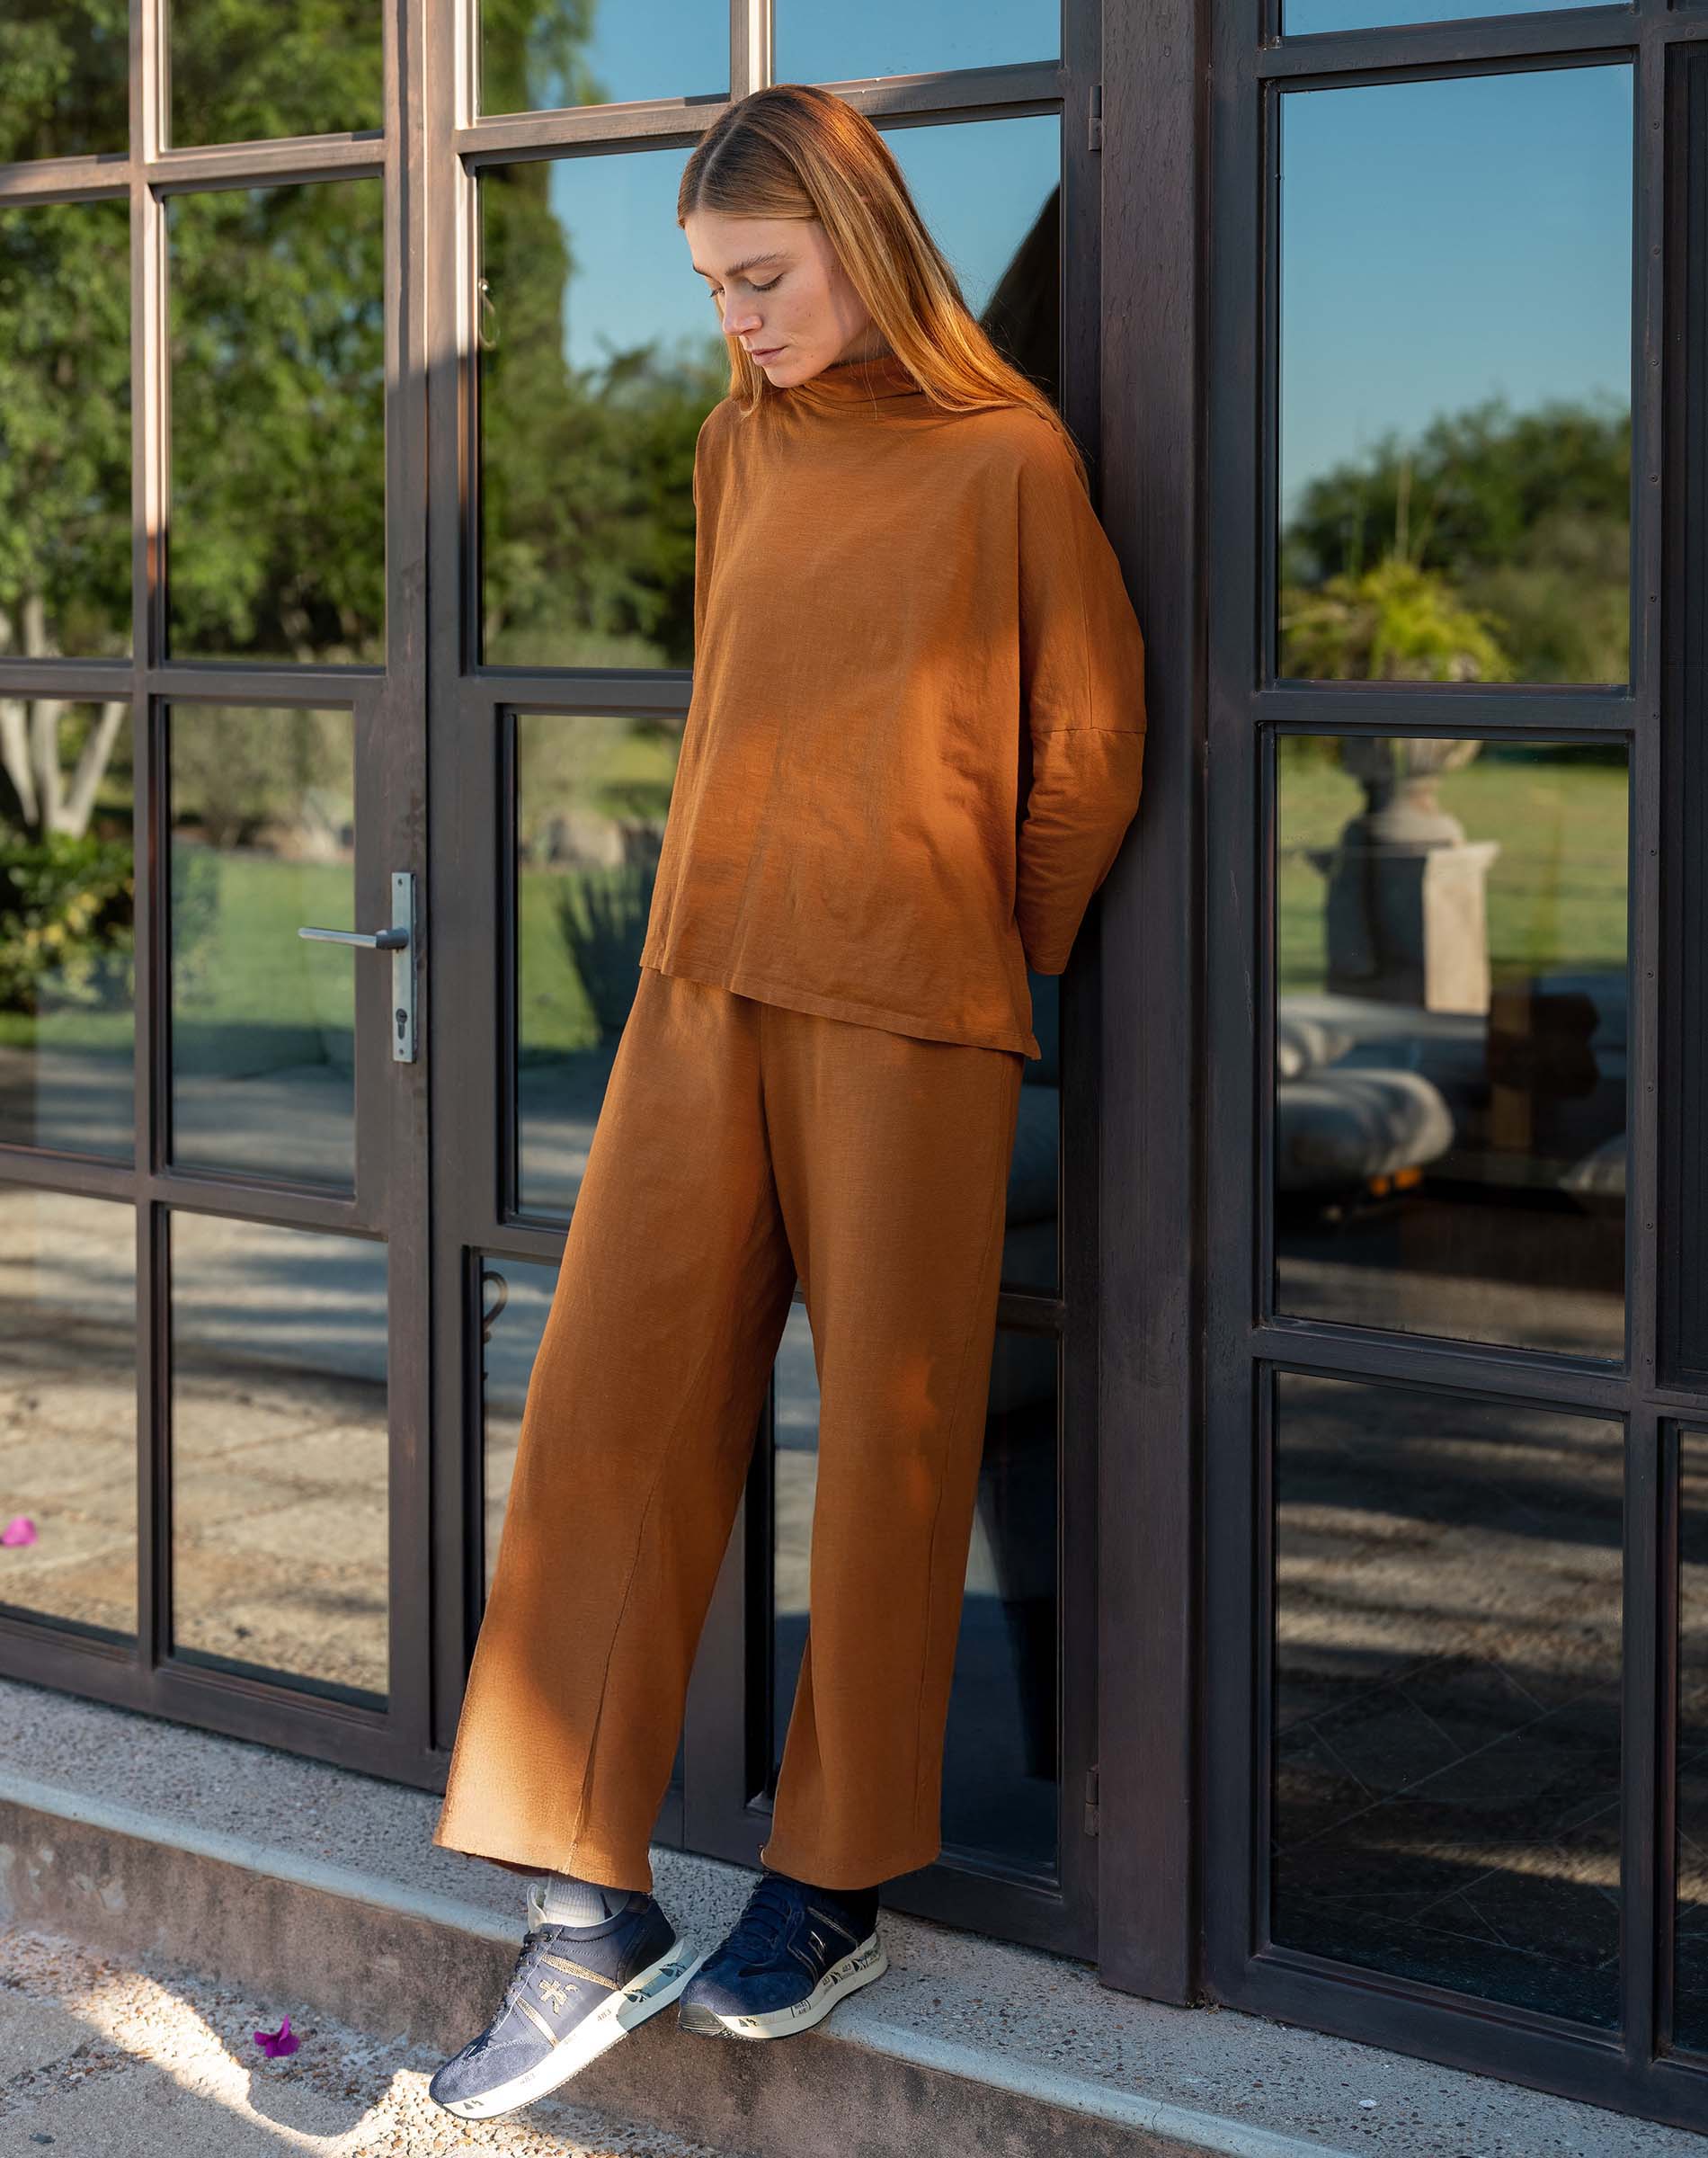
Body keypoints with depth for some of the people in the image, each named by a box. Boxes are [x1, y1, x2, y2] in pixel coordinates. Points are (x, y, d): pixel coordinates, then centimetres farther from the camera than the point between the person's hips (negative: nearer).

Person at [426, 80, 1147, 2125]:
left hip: (911, 1024, -5)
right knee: (609, 1410, -2)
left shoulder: (1005, 458, -2)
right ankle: (588, 1916, 2)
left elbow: (1089, 751, 3)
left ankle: (835, 1882, 18)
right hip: (706, 995, 5)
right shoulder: (736, 453, 13)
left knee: (889, 1440, 3)